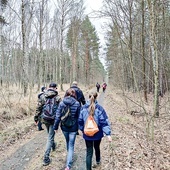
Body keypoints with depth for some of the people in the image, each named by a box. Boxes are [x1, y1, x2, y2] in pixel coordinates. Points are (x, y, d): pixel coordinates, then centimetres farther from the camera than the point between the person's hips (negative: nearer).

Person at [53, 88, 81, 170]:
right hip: (73, 128, -2)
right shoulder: (77, 104, -11)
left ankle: (69, 155, 52)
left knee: (67, 141, 28)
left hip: (64, 127, 3)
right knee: (71, 145, 8)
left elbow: (58, 116, -7)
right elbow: (79, 117, -7)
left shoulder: (62, 103, -8)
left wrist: (55, 126, 3)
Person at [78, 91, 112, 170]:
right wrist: (108, 133, -15)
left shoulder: (83, 108, -7)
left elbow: (80, 121, 0)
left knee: (89, 152, 9)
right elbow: (104, 121, -17)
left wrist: (82, 130, 15)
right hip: (97, 134, 0)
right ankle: (98, 161, 53)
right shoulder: (99, 108, -15)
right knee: (97, 148, 26)